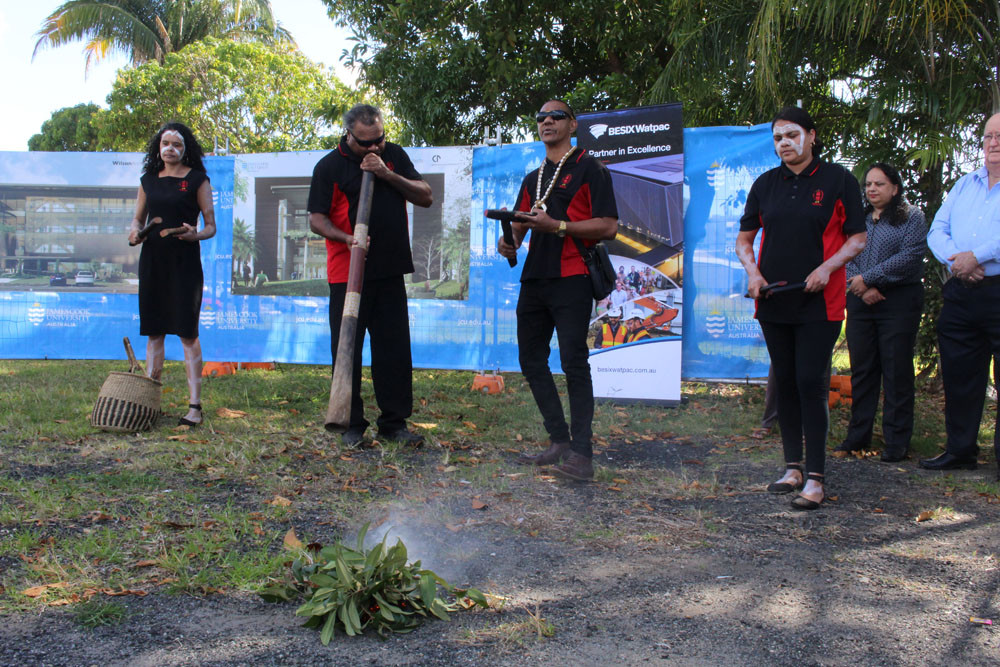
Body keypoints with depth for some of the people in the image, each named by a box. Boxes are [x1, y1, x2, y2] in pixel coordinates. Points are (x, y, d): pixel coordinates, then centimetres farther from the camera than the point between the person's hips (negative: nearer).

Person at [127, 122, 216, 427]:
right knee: (153, 331, 6)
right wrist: (135, 232, -1)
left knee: (187, 332, -6)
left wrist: (194, 235, -21)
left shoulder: (197, 180, 2)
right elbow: (138, 218, 22)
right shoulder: (148, 180, 14)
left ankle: (194, 405, -5)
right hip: (152, 260, 4)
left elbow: (211, 226, 0)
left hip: (184, 262, -4)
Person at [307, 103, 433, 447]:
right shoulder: (329, 166, -2)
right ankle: (352, 425, 11)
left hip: (390, 271, 3)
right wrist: (346, 238, -23)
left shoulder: (394, 155, 9)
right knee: (347, 350, 1)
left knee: (395, 349, 4)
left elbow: (426, 197, 4)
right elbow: (316, 218, -4)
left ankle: (394, 422, 14)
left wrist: (387, 174, -9)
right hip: (347, 273, -3)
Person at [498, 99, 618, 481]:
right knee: (531, 360, 9)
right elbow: (519, 224, 22)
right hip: (534, 278, 8)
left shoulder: (589, 169, -1)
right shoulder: (532, 179, 21)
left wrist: (556, 225, -18)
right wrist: (508, 241, -2)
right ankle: (559, 442, 18)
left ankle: (581, 455, -10)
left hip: (571, 280, -8)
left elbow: (608, 226, -9)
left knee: (573, 363, -11)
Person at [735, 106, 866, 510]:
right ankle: (793, 468, 20)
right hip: (773, 302, 4)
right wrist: (753, 272, -4)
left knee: (811, 384, -9)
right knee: (785, 383, 9)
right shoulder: (765, 184, 9)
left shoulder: (838, 180, -1)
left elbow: (857, 238, 0)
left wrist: (827, 267, -16)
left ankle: (815, 478, -4)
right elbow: (744, 238, 14)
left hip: (819, 303, -4)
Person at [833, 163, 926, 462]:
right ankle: (858, 436, 15)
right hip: (861, 302, 4)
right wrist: (861, 287, -12)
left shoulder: (912, 217, 2)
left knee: (896, 371, -3)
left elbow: (911, 257, -11)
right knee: (861, 370, 7)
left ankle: (896, 443, 4)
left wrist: (867, 278, -14)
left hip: (899, 301, -4)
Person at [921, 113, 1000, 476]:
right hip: (961, 294, 6)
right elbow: (937, 231, 10)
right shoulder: (964, 184, 18)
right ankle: (960, 450, 21)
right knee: (958, 375, 11)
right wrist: (956, 260, -9)